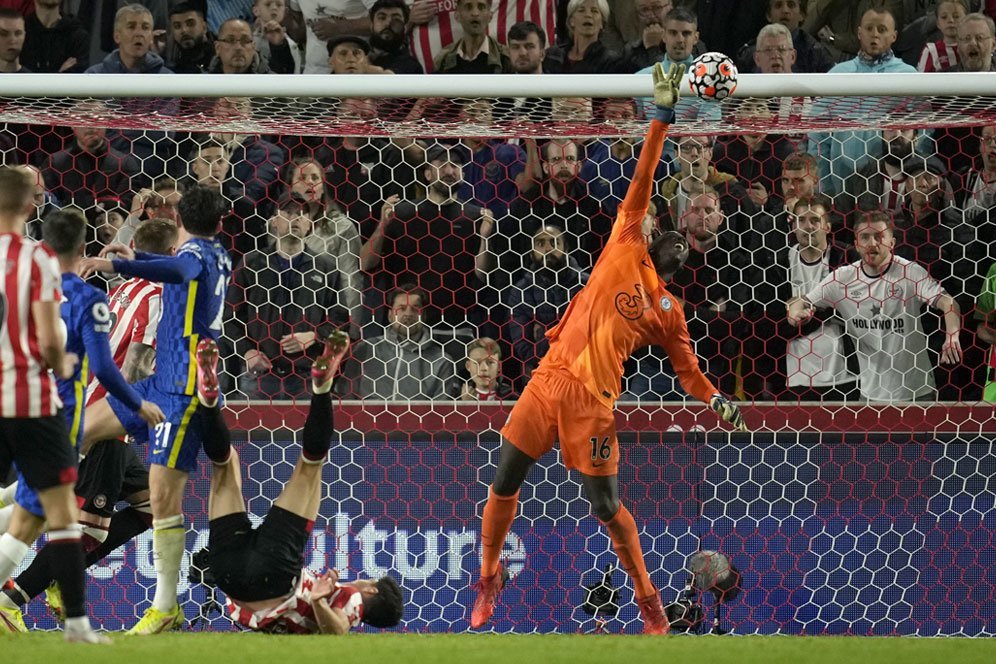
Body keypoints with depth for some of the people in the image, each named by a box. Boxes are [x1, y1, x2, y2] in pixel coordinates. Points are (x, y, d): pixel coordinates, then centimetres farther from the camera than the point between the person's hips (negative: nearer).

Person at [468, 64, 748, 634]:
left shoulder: (670, 313, 12)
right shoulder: (625, 252, 10)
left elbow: (688, 370, 17)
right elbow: (642, 186, 5)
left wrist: (717, 401, -2)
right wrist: (664, 117, 1)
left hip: (593, 403, -1)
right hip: (549, 380, 1)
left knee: (607, 508, -4)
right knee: (504, 486, 1)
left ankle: (649, 600, 11)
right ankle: (490, 577, 21)